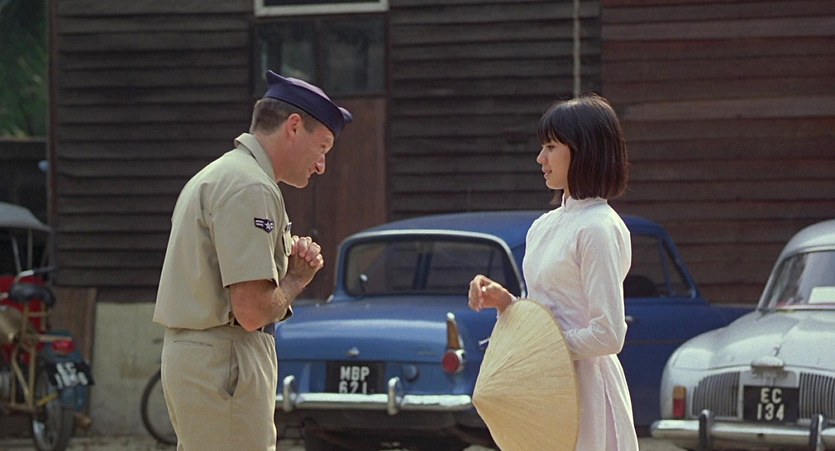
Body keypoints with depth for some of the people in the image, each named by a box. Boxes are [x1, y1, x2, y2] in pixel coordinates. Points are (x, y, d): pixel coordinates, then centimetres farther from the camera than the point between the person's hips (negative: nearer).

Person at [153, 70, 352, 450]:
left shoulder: (215, 176, 19)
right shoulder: (250, 187, -15)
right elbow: (253, 310, -22)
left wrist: (291, 263, 5)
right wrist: (296, 278, -2)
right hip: (225, 365, -11)